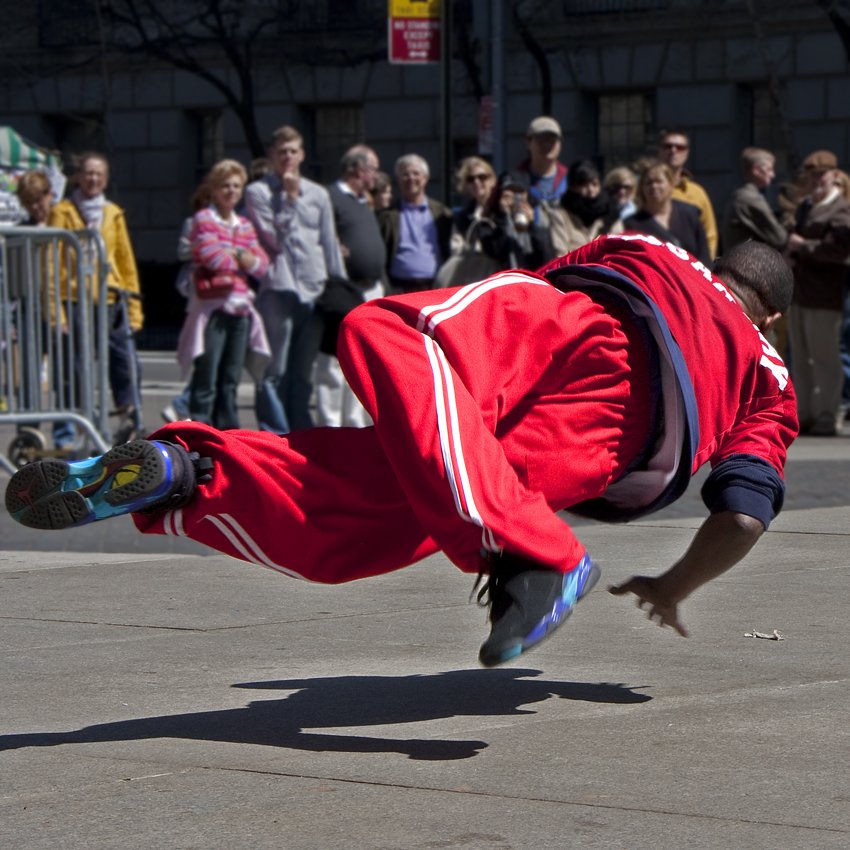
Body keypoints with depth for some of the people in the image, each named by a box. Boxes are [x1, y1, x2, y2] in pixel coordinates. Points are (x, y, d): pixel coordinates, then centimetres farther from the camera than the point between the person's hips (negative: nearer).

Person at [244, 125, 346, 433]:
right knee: (276, 370, -5)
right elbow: (273, 237, -8)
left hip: (314, 291, 4)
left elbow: (330, 244, 18)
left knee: (304, 371, 9)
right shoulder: (259, 192, 3)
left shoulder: (318, 194, 16)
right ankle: (274, 435, -3)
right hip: (277, 290, -4)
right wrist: (289, 197, -5)